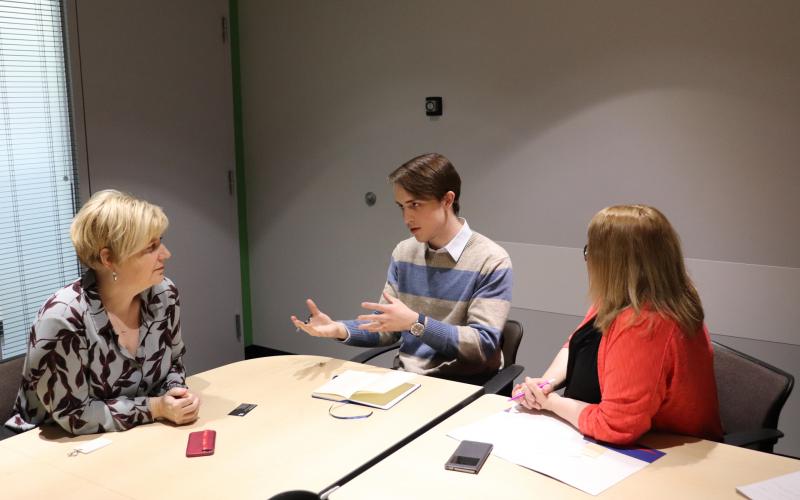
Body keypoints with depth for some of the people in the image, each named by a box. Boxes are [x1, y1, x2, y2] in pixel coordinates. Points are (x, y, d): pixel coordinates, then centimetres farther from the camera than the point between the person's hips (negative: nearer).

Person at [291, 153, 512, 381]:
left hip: (462, 386, -5)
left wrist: (416, 323, -24)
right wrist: (339, 329, -10)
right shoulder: (403, 253, 6)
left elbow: (484, 345, -16)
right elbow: (387, 327, 8)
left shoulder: (491, 261, -12)